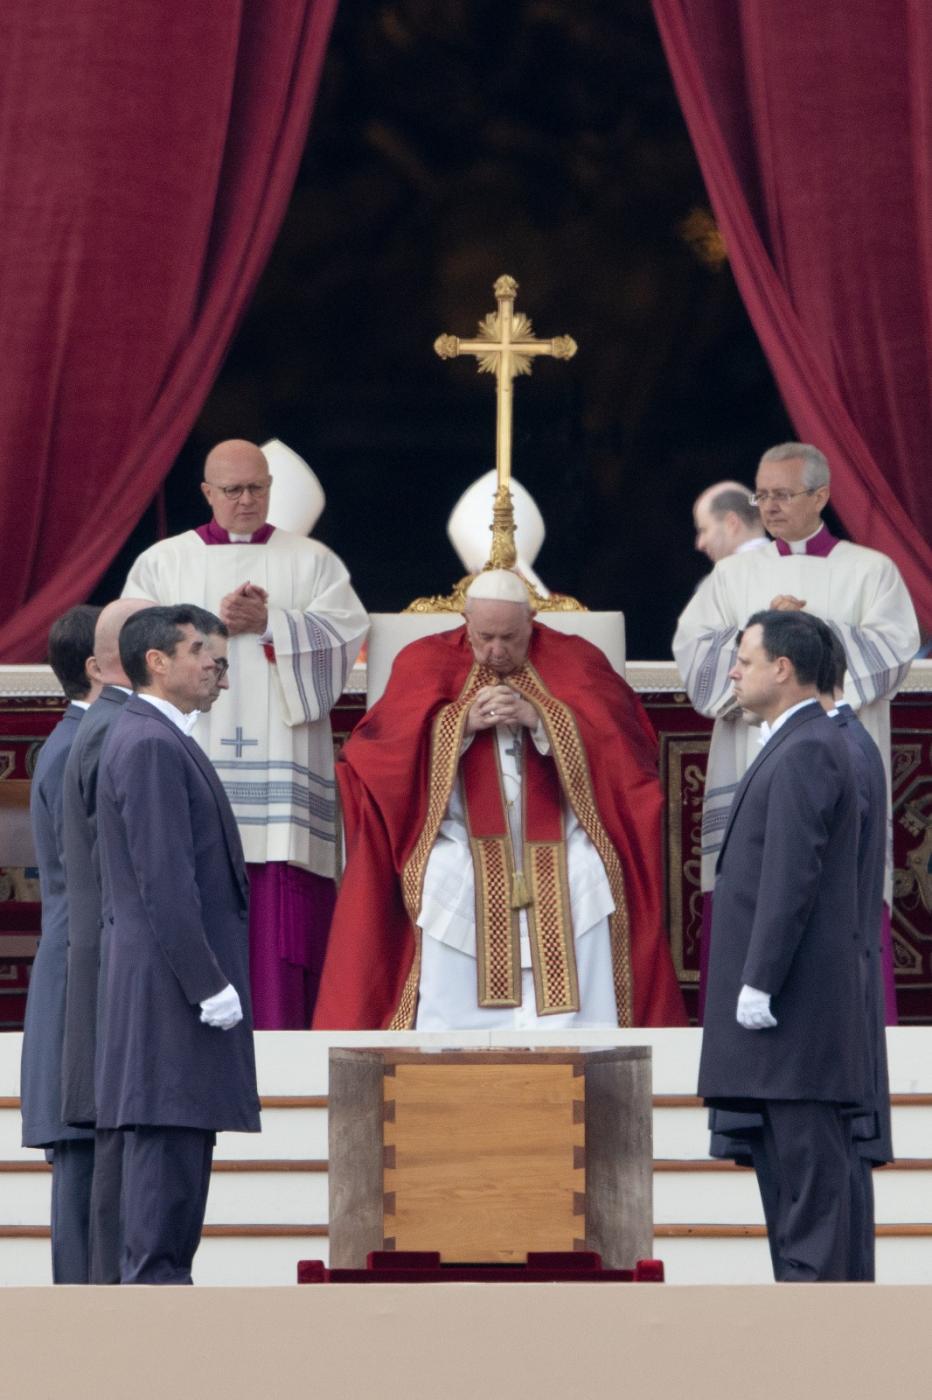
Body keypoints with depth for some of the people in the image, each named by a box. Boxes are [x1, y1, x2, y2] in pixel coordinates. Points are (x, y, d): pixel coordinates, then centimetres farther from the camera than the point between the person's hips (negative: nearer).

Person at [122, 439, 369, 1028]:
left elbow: (345, 631, -1)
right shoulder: (162, 562, 14)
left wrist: (269, 622, -11)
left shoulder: (312, 560, 13)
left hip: (281, 757, 0)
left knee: (283, 907, -8)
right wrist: (215, 621, -10)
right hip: (195, 755, 0)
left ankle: (283, 1039, -9)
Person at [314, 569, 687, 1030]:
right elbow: (386, 743, -1)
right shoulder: (427, 663, 11)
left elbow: (617, 742, -3)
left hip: (559, 845, 0)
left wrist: (539, 719, -15)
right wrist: (463, 720, -13)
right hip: (463, 846, 0)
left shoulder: (573, 661, 10)